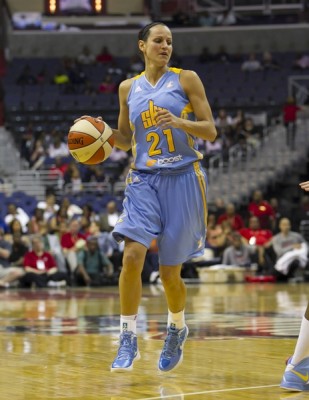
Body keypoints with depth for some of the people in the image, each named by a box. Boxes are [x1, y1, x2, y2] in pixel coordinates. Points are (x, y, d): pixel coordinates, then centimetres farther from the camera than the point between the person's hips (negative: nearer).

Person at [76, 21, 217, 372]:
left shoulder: (186, 80, 0)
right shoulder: (128, 88, 9)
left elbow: (210, 132, -2)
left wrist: (179, 122, -20)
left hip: (182, 179, -2)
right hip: (144, 179, 2)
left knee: (169, 273, 3)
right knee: (132, 256, -18)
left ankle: (177, 328, 33)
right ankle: (128, 340, -8)